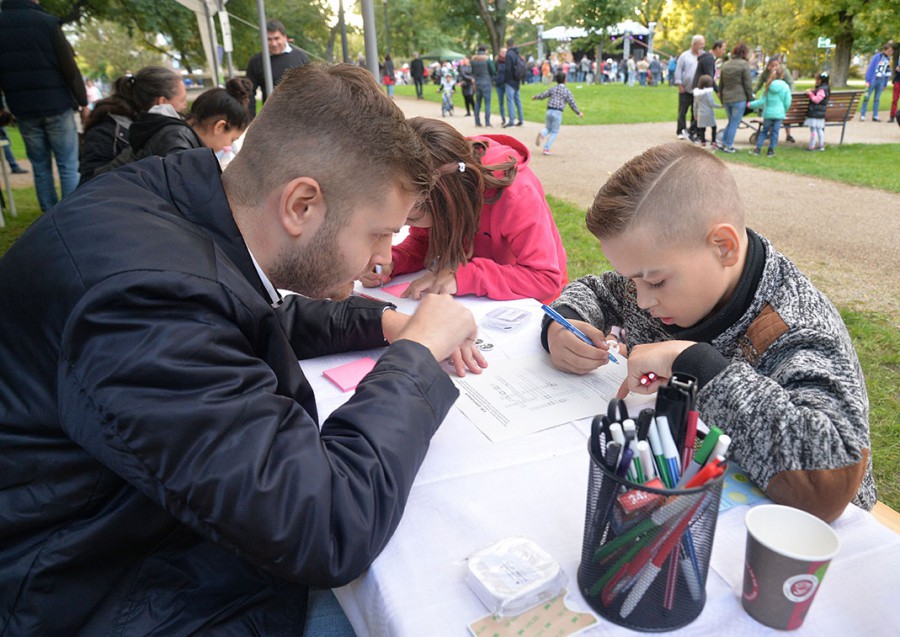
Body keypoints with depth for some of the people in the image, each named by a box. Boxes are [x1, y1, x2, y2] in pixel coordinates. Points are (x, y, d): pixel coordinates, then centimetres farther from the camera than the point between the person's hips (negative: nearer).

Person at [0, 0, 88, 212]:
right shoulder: (46, 21, -7)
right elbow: (69, 67, -10)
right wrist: (83, 100, -1)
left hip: (22, 108, 4)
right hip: (56, 105, -4)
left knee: (40, 167, 10)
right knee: (68, 165, 1)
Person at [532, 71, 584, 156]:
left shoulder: (552, 89, 9)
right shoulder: (567, 91, 2)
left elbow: (542, 95, 14)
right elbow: (572, 103, 1)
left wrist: (535, 97, 34)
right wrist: (578, 113, 12)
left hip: (549, 111, 3)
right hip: (558, 113, -3)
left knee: (548, 128, 21)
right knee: (554, 132, 8)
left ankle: (542, 134, -14)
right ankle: (546, 148, 0)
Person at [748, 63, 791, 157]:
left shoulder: (768, 86, -3)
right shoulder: (785, 87, -6)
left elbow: (761, 101, -3)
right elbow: (787, 102, -3)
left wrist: (751, 104, 11)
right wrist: (784, 111, 14)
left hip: (768, 113, 1)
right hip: (779, 113, -1)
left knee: (764, 131, 14)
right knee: (775, 132, 7)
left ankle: (758, 148, 10)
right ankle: (771, 150, 10)